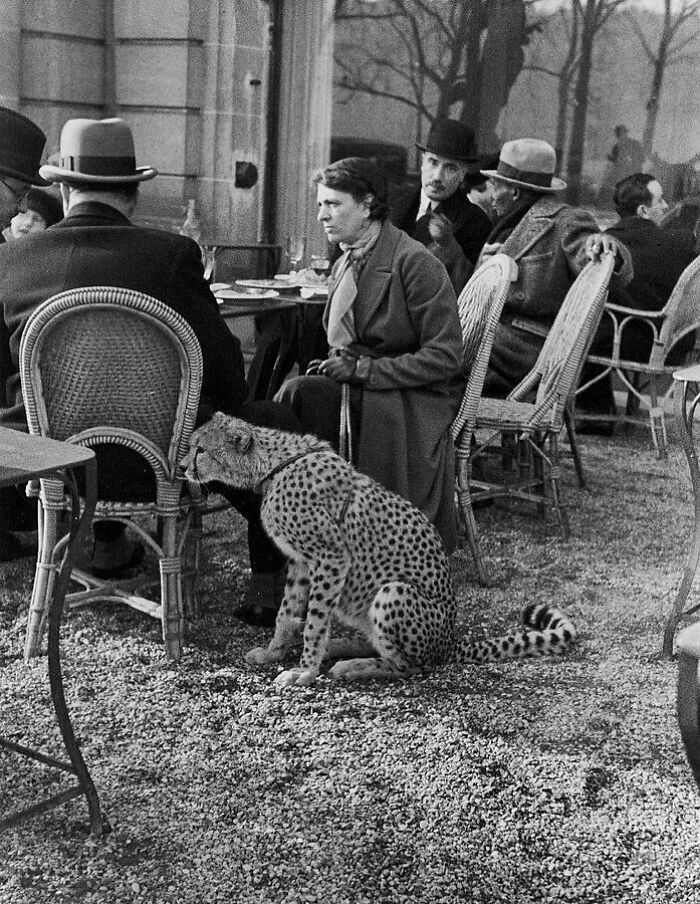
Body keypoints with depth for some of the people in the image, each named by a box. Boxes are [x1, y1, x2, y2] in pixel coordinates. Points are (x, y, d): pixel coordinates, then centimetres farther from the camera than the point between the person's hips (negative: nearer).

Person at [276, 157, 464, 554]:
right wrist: (341, 365, -1)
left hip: (416, 399, -7)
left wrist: (366, 370, -19)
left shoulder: (416, 262, -12)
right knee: (298, 392, -25)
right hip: (363, 389, 7)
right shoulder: (345, 265, 13)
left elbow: (444, 357, -14)